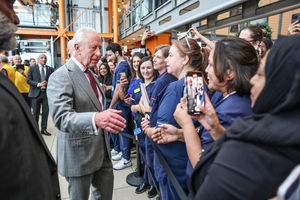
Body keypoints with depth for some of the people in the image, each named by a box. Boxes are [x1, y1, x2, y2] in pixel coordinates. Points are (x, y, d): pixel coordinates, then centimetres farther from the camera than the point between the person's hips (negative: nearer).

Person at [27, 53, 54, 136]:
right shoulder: (32, 68, 6)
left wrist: (47, 83, -13)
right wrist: (38, 84, -15)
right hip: (36, 93, -1)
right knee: (35, 113, 5)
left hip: (47, 92, 2)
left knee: (45, 112, 4)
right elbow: (28, 80, -2)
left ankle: (43, 129, 16)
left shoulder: (50, 69, 11)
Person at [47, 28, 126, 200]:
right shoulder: (60, 77, -18)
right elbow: (61, 117, -32)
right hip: (79, 154, -7)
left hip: (102, 150, 8)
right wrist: (96, 119, -48)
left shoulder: (90, 74, 10)